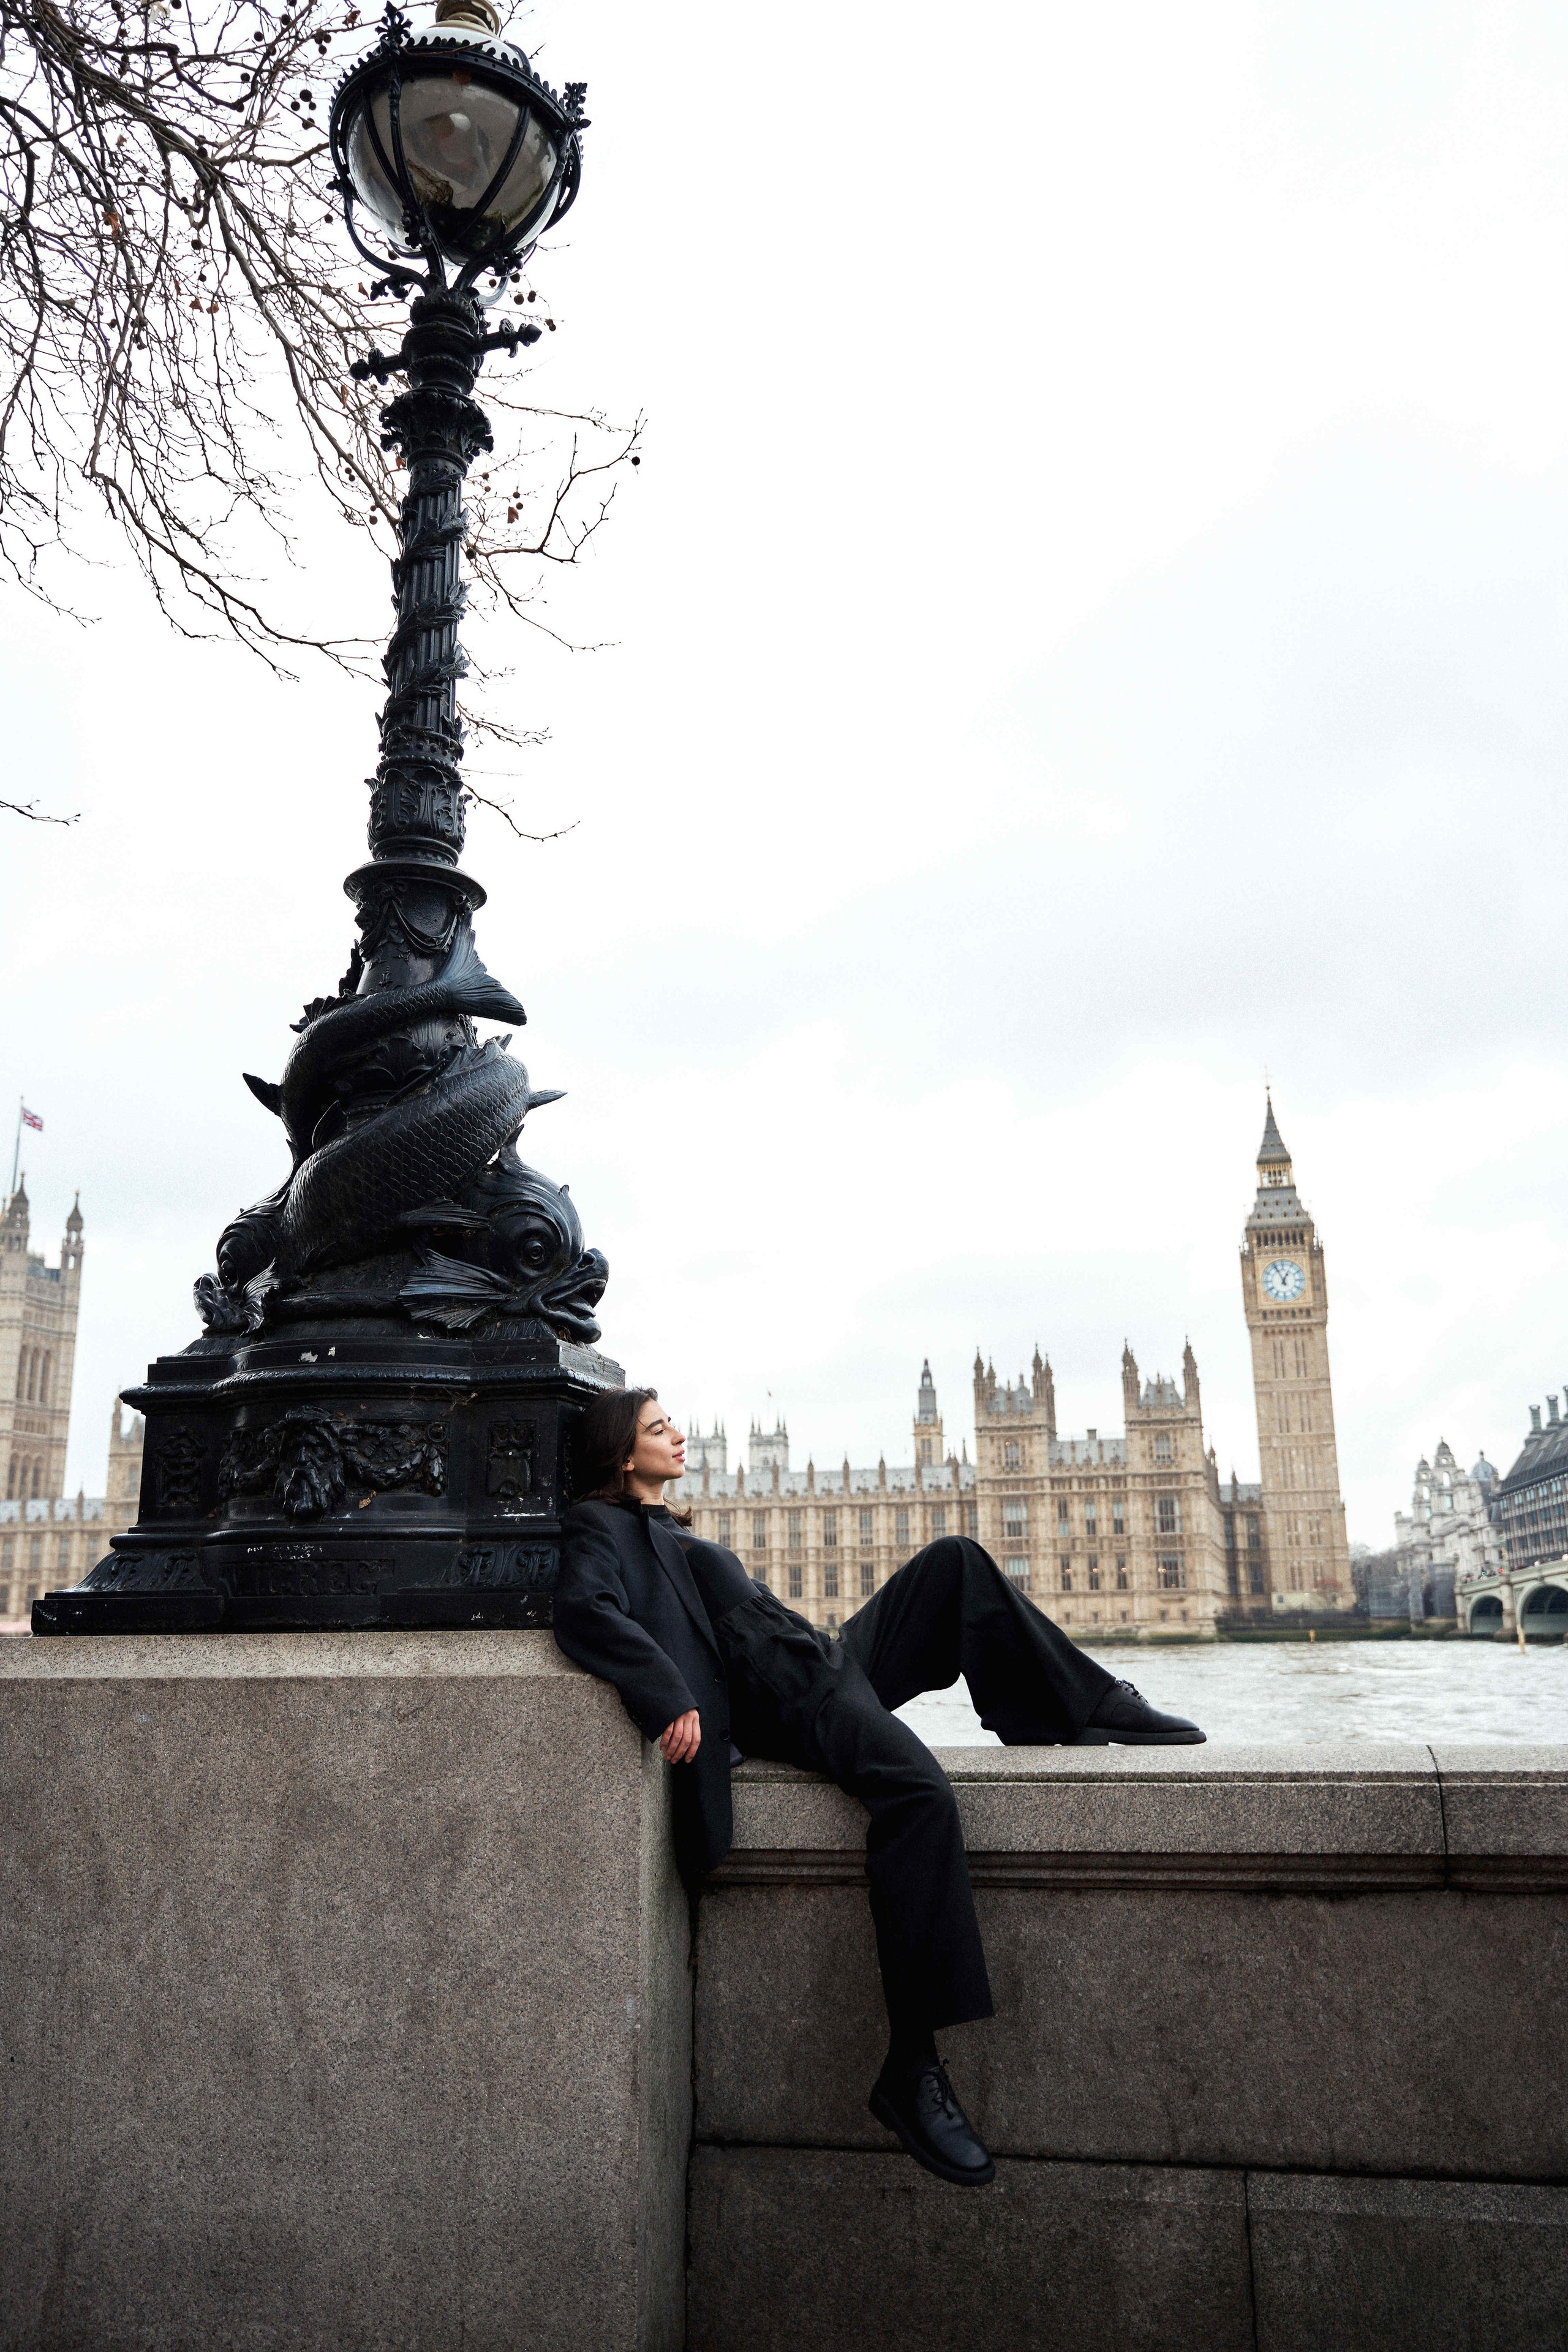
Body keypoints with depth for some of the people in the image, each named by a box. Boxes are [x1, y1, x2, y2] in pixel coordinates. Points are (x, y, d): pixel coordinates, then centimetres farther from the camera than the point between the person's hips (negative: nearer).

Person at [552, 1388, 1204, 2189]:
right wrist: (667, 1698, -32)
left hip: (828, 1661, 10)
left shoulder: (667, 1530, 26)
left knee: (957, 1561, 2)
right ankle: (910, 2074, -28)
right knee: (918, 1791, -34)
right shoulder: (603, 1526, -3)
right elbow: (585, 1613, -24)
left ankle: (1080, 1705, 5)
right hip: (784, 1701, -10)